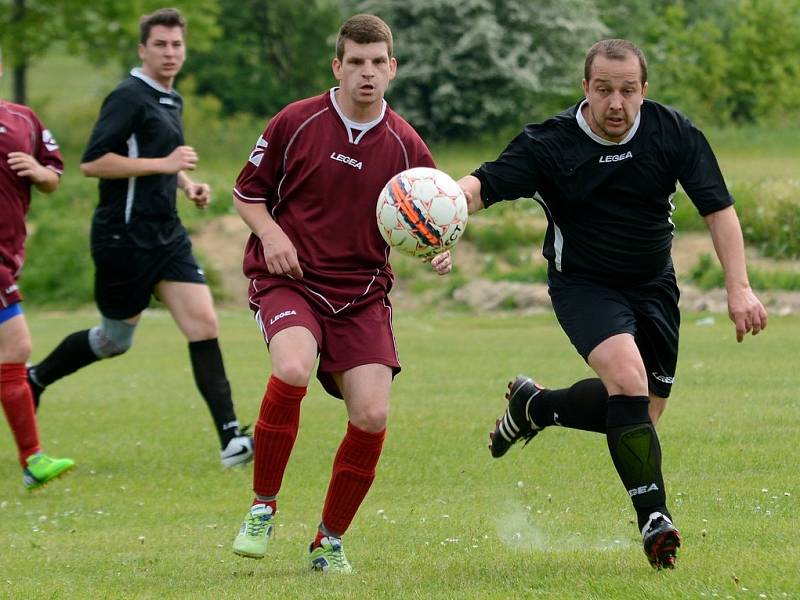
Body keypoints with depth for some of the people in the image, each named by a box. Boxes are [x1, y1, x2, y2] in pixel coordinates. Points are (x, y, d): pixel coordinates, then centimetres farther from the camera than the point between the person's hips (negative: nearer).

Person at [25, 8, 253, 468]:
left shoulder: (171, 101, 15)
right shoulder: (129, 98, -13)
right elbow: (92, 162, -21)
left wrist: (186, 183, 14)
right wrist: (162, 164, -22)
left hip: (167, 236, 8)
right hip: (125, 237, -7)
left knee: (204, 325, -6)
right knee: (116, 338, 7)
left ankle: (231, 438, -12)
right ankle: (36, 378, 33)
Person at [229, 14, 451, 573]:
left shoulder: (405, 145, 1)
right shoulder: (296, 123, -3)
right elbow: (247, 191, 7)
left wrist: (440, 248, -13)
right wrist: (271, 233, -12)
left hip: (362, 291, 3)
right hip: (288, 277, -3)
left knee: (373, 414, -12)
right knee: (293, 369, -32)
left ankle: (330, 541, 11)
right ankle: (263, 508, -12)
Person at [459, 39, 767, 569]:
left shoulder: (674, 132, -12)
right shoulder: (549, 145, -19)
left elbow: (718, 207, -9)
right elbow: (486, 184, -26)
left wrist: (739, 287, -18)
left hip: (653, 285, 4)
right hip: (582, 283, -4)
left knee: (644, 413, 6)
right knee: (628, 379, -28)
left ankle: (535, 406, 31)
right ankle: (654, 518, -23)